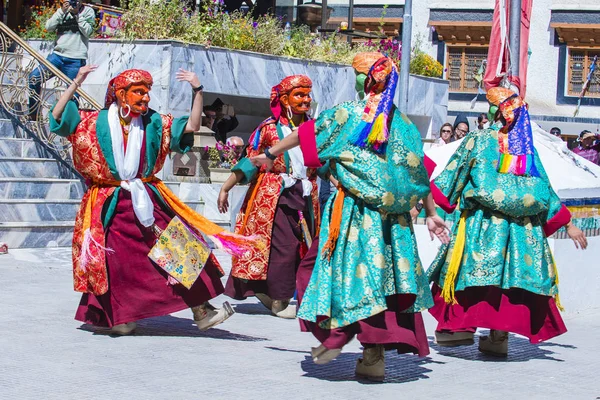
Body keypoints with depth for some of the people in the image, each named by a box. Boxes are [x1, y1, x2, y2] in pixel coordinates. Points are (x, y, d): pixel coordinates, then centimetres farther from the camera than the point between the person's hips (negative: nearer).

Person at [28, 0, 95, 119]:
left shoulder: (88, 11, 7)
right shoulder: (62, 11, 15)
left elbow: (87, 31, -6)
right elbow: (49, 27, 2)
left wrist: (77, 14, -8)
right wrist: (62, 11, -6)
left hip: (76, 60, -3)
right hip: (58, 55, 3)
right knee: (34, 78, -14)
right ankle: (32, 116, -7)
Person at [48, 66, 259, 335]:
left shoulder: (155, 124, 7)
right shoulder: (96, 122, -1)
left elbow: (191, 128, 1)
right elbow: (58, 118, -8)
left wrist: (198, 92, -8)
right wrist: (75, 84, -16)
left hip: (148, 199, 3)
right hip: (112, 205, -3)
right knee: (115, 262, -1)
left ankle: (201, 311, -3)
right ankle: (118, 316, 18)